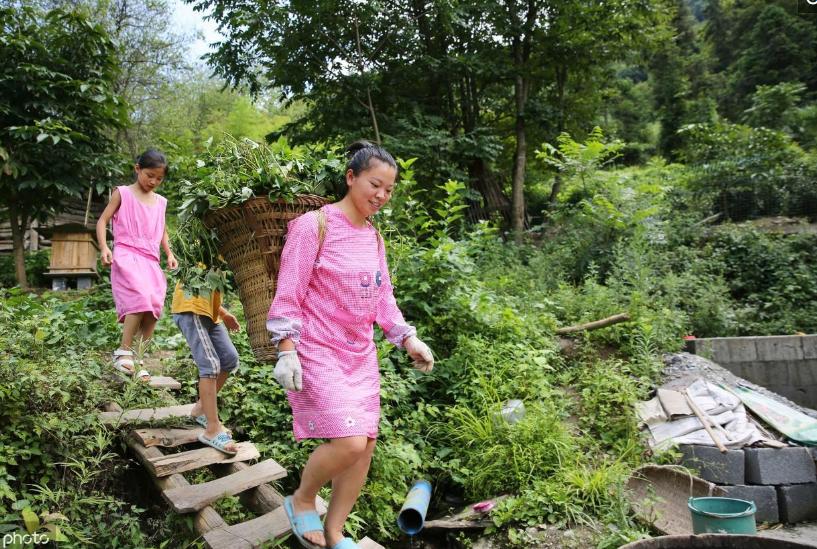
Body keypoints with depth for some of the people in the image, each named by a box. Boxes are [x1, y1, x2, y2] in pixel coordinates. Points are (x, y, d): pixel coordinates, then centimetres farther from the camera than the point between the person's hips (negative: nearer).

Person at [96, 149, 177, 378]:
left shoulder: (160, 202, 18)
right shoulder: (123, 193, 5)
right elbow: (103, 220, 2)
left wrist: (169, 253, 13)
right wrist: (104, 247, -13)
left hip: (151, 261, 5)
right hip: (127, 256, -5)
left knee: (153, 308, -6)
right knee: (141, 298, -26)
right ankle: (124, 351, -14)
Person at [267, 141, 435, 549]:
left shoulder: (373, 237, 10)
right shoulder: (313, 225, -11)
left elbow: (383, 297, 14)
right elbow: (289, 293, -13)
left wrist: (408, 338, 2)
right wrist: (287, 350, -18)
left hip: (361, 355, 7)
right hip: (318, 352, -7)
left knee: (365, 445, 7)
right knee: (349, 442, -17)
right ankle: (301, 501, 14)